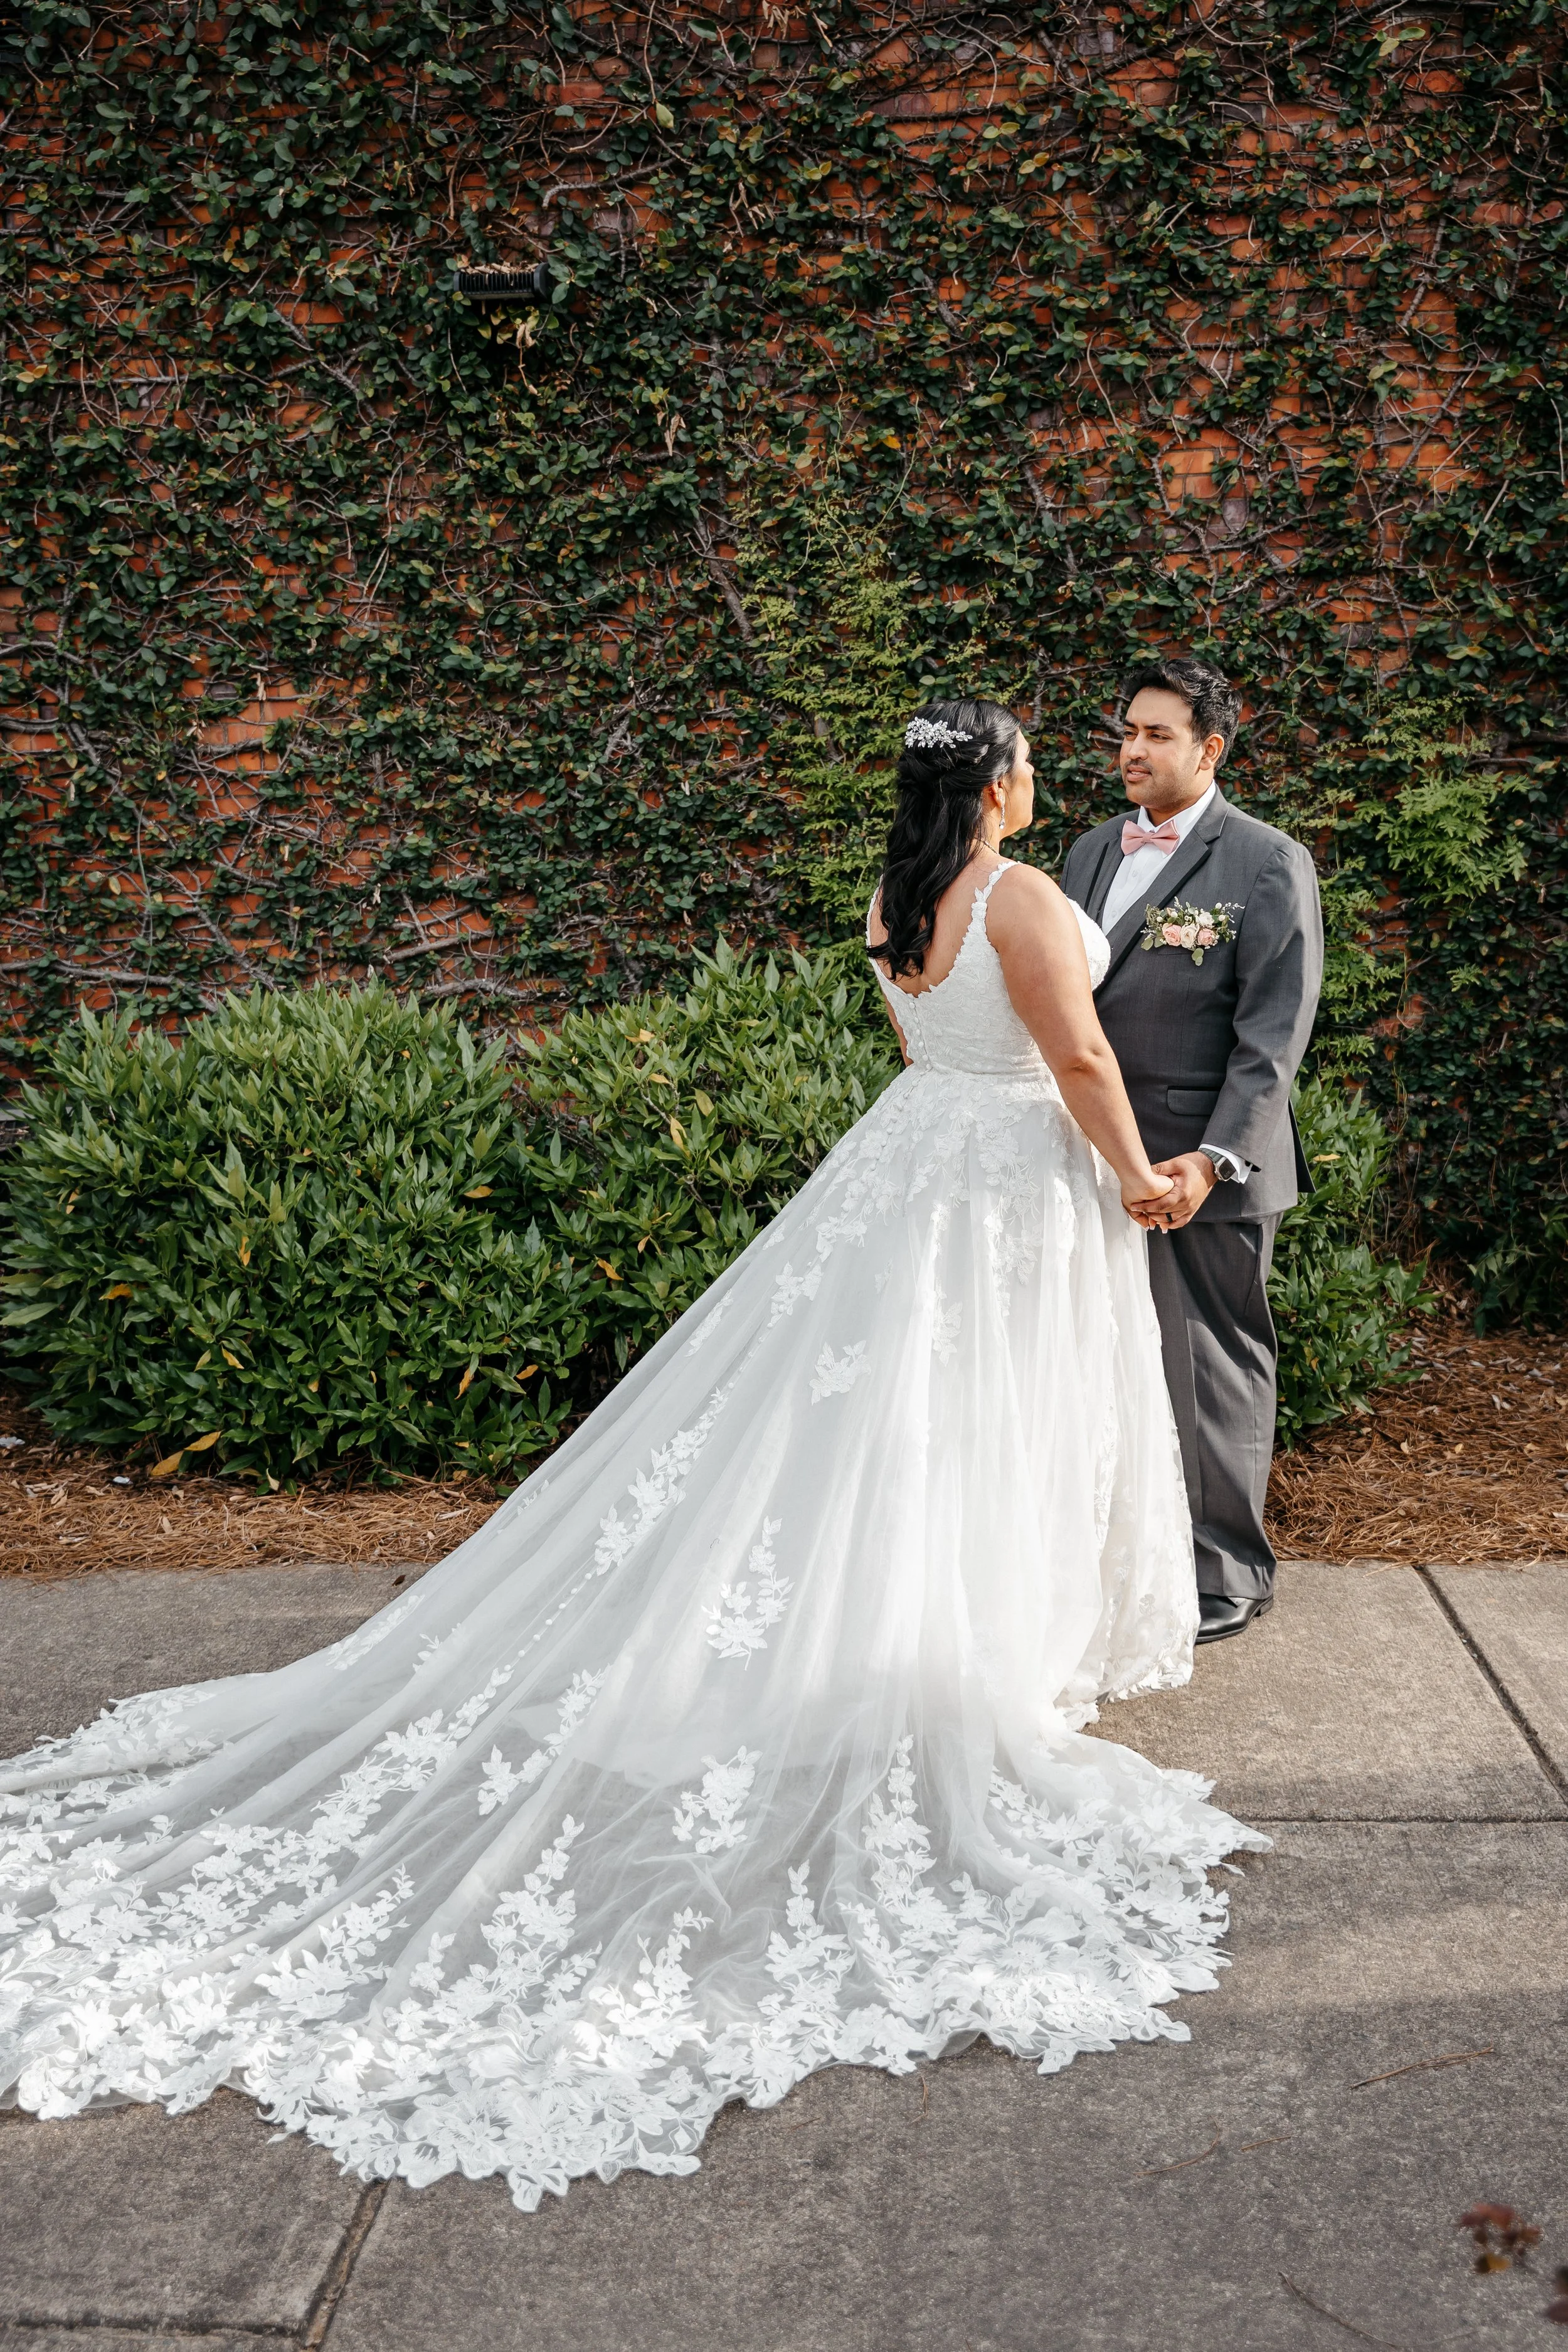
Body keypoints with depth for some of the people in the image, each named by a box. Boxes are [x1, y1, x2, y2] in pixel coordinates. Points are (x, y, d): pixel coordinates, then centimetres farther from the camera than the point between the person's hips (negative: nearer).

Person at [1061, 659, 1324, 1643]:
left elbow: (1275, 1034, -11)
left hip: (1205, 1165, -5)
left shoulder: (1268, 864, -6)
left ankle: (1229, 1573, 20)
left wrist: (1215, 1159, -20)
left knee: (1215, 1368, 4)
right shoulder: (1093, 852, 14)